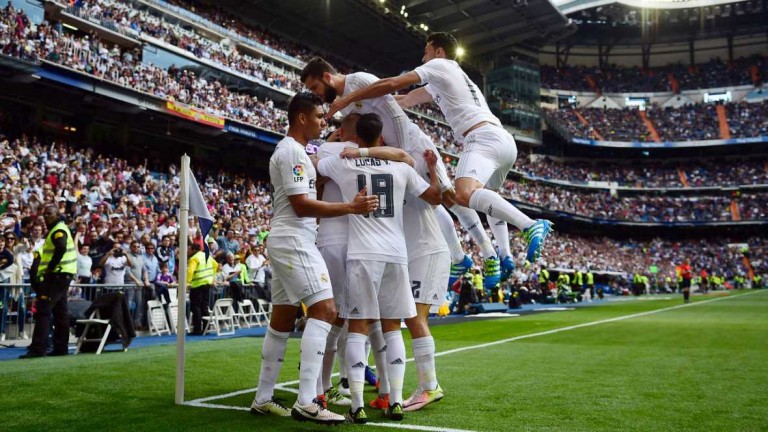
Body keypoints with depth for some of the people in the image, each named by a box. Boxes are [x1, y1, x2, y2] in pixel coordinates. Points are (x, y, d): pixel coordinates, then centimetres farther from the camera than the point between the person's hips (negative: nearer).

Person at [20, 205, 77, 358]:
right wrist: (50, 268, 11)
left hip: (58, 275, -11)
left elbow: (61, 248, -31)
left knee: (42, 310, -12)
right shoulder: (56, 229, 21)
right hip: (60, 275, 11)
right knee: (60, 312, 12)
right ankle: (61, 347, 17)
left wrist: (50, 268, -24)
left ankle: (38, 349, -15)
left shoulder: (58, 230, -12)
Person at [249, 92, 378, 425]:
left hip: (286, 241, 11)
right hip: (294, 241, -11)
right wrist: (351, 207, -17)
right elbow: (301, 205, -17)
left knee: (282, 319, 12)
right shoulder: (292, 151, -11)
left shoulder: (289, 150, 21)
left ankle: (263, 399, 18)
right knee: (325, 309, -16)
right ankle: (306, 403, -20)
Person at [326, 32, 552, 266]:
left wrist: (348, 98, 2)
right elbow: (406, 100, 38)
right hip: (505, 139, 10)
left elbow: (392, 84, -3)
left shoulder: (440, 65, 7)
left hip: (485, 137, -10)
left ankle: (532, 225, -39)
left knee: (464, 194, -31)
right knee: (486, 197, 31)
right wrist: (364, 105, 39)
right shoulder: (440, 82, 34)